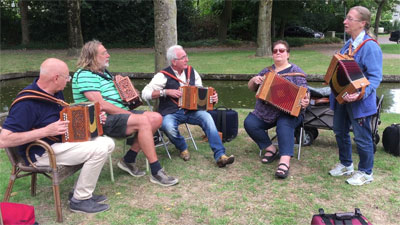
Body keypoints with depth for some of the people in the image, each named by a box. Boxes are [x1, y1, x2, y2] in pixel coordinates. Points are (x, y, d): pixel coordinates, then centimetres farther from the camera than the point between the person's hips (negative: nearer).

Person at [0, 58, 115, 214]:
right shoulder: (27, 102, -23)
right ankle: (80, 200, -6)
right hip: (41, 153, -9)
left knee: (108, 143, 1)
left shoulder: (55, 92, 5)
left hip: (62, 141, 9)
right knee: (99, 150, -22)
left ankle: (81, 191, 7)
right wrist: (46, 131, -29)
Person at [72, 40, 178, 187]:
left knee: (156, 118, -7)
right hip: (103, 121, -10)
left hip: (120, 113, 10)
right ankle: (156, 172, -23)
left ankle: (129, 160, -1)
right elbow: (101, 105, -20)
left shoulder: (104, 73, 21)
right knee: (143, 121, -30)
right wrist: (128, 113, -16)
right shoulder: (84, 75, -10)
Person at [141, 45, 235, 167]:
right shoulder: (163, 76, -6)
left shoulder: (192, 72, 10)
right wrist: (166, 92, -19)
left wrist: (212, 97, -2)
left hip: (190, 110, 4)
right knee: (169, 126, -36)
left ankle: (220, 156, -26)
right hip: (171, 113, -3)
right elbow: (145, 93, -10)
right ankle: (183, 148, -1)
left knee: (206, 117, -25)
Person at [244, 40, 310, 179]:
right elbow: (251, 88, 19)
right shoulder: (267, 71, 16)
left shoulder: (296, 72, 3)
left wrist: (305, 102, -29)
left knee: (284, 125, -35)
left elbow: (303, 94, -5)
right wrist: (254, 80, -4)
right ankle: (271, 149, -4)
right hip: (265, 113, 4)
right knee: (249, 123, -20)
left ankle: (285, 162, -43)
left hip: (289, 113, -4)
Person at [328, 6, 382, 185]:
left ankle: (365, 173, 24)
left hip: (359, 101, -9)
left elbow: (375, 77, -22)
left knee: (362, 138, 5)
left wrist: (360, 94, -34)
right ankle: (346, 164, 39)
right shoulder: (348, 44, 9)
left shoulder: (370, 47, -18)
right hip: (341, 98, 9)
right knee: (340, 132, 19)